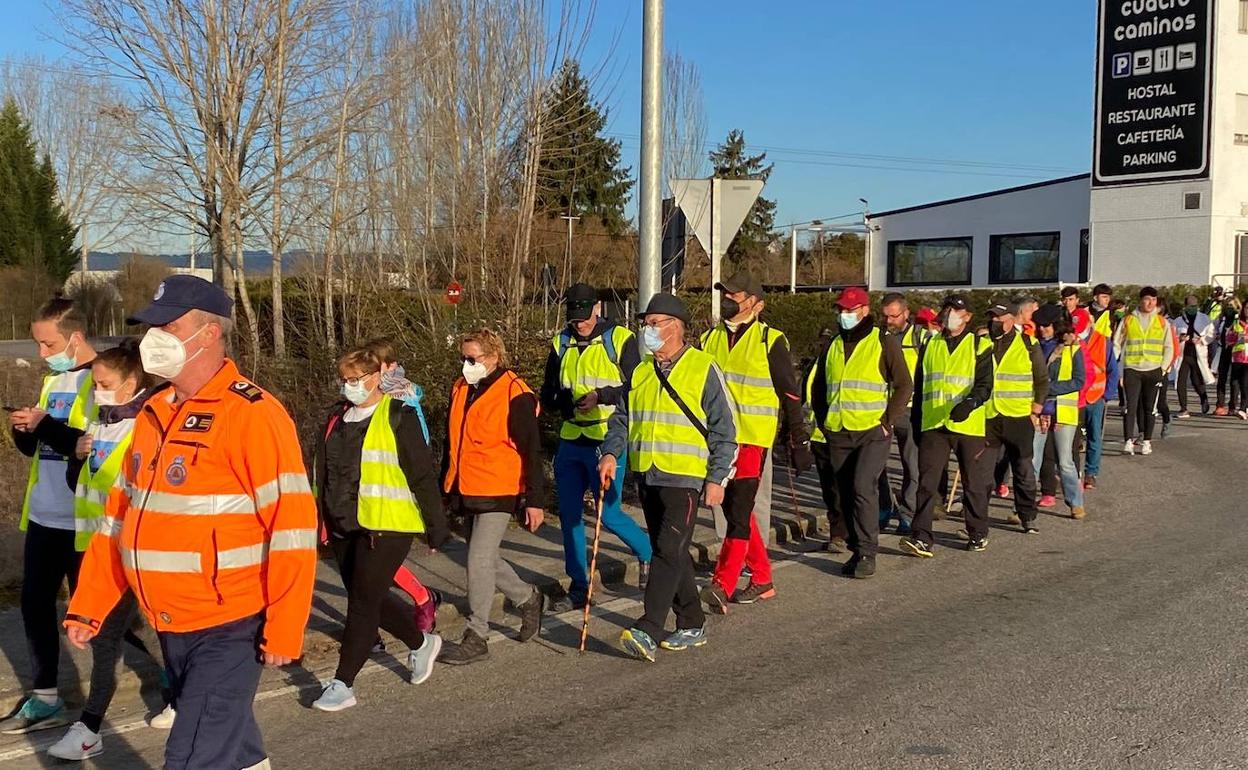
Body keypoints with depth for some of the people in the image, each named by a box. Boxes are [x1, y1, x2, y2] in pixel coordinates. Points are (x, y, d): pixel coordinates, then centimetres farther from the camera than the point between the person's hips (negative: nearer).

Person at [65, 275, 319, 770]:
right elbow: (120, 515, 14)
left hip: (229, 630, -7)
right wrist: (88, 607, 10)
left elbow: (292, 528, -19)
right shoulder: (153, 413, 9)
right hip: (170, 626, 8)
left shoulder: (251, 414, -16)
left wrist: (283, 630, -18)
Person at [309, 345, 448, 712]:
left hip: (386, 526, -7)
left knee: (363, 602, -5)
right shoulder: (337, 417, 11)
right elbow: (322, 471, 19)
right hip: (343, 526, 7)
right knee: (370, 599, 16)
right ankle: (421, 643, 38)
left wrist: (436, 527, -8)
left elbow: (422, 476, -9)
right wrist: (318, 517, 17)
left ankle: (343, 684, 5)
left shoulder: (398, 417, -9)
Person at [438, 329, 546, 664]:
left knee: (479, 560, -9)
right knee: (484, 560, 15)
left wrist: (534, 499, -13)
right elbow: (451, 443, 20)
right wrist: (445, 487, 22)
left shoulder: (514, 394, -12)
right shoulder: (460, 390, 10)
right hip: (467, 492, 8)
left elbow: (531, 451, -12)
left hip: (498, 493, -8)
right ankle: (527, 598, 37)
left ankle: (476, 638, 2)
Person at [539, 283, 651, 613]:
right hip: (570, 440, 6)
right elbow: (547, 394, 11)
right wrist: (564, 403, -11)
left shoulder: (620, 339, -6)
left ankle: (648, 552, 25)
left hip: (606, 441, -5)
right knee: (569, 514, 7)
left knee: (608, 514, -4)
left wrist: (601, 395, -22)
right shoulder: (561, 344, 9)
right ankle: (579, 586, 19)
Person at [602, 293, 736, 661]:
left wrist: (717, 478, -9)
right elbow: (622, 418, 17)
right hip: (647, 476, 7)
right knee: (670, 552, 12)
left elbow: (725, 428, -4)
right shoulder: (640, 371, 12)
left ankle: (647, 631, -17)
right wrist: (611, 453, -2)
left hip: (685, 478, -6)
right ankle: (692, 626, 23)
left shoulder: (703, 369, -4)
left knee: (669, 551, -14)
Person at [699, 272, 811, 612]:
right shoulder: (710, 339, 12)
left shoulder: (770, 340, -4)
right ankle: (762, 580, 23)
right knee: (735, 510, 11)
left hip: (752, 438, -6)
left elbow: (790, 393, -2)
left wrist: (798, 441, -3)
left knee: (739, 511, -12)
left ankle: (722, 586, -14)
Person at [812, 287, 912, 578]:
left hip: (872, 433, -5)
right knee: (846, 494, 8)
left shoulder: (884, 341, 0)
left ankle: (867, 554, -10)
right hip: (838, 434, 6)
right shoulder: (834, 345, 15)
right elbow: (820, 388, 23)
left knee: (863, 488, -17)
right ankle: (857, 549, 21)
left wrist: (888, 421, -8)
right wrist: (824, 420, 13)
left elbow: (904, 385, -1)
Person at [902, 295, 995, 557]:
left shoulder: (980, 346, 2)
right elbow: (919, 387, 18)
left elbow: (984, 384, -9)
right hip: (933, 426, 3)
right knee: (927, 481, -7)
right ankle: (921, 538, -10)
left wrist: (970, 403, -29)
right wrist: (916, 423, 16)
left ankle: (978, 533, 27)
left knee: (974, 483, 9)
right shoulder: (930, 347, 14)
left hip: (969, 425, -2)